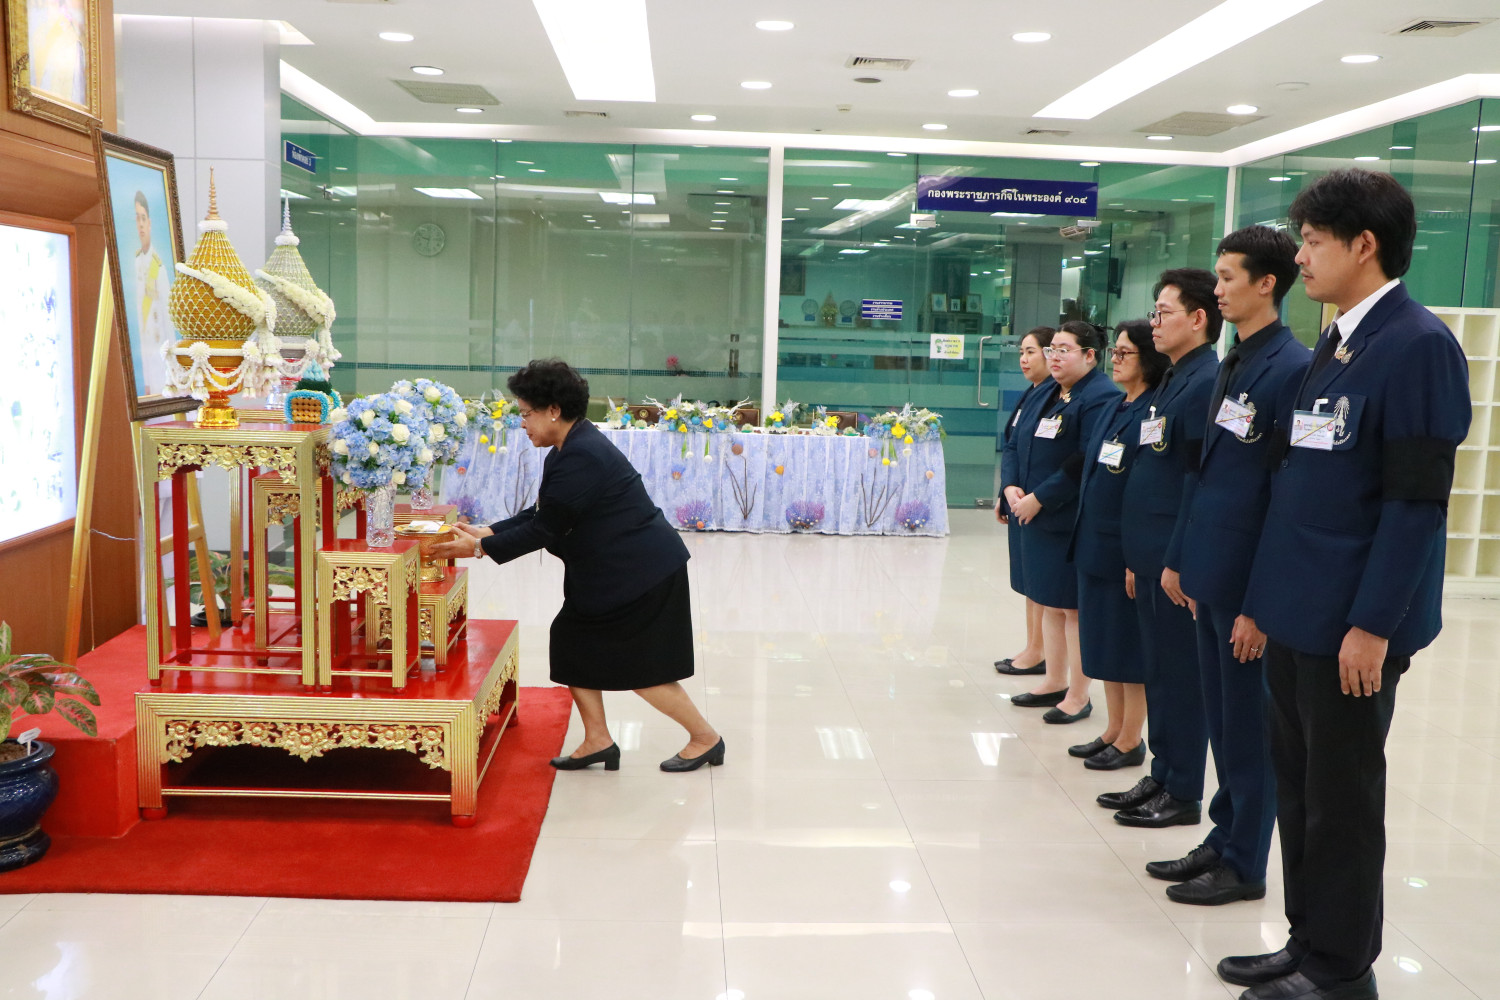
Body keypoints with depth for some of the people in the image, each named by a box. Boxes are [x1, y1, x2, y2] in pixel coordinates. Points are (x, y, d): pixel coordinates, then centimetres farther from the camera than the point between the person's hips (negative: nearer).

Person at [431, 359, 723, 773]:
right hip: (609, 573, 11)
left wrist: (480, 548, -13)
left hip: (642, 571, -11)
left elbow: (544, 529, -21)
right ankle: (597, 740, 22)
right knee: (573, 647, 11)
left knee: (641, 669, 0)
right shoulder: (569, 450, 9)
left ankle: (706, 739, 17)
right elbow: (539, 514, 13)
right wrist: (488, 532, 6)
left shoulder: (581, 457, -24)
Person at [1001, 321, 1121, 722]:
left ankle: (1079, 695, 11)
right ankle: (1054, 681, 28)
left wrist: (1039, 498, -19)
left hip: (1073, 520, -8)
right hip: (1039, 518, 8)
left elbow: (1087, 462, -22)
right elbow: (1022, 446, 16)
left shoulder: (1101, 397, -14)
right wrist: (1013, 487, -2)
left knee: (1074, 606, 0)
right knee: (1050, 603, 16)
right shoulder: (1046, 394, 14)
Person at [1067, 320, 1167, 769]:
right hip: (1095, 543, 9)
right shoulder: (1115, 408, 12)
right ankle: (1113, 730, 27)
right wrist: (1086, 538, 14)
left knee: (1130, 646, 3)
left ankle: (1130, 742, 15)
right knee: (1103, 642, 15)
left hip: (1128, 548, -9)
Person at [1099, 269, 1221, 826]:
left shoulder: (1206, 383, -14)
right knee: (1158, 671, 16)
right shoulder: (1169, 383, 15)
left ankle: (1184, 795, 12)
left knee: (1181, 675, 1)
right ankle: (1161, 776, 27)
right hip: (1151, 558, 9)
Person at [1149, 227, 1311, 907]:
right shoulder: (1232, 364, 12)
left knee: (1249, 723, 5)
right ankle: (1223, 840, 31)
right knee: (1221, 718, 17)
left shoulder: (1292, 368, -16)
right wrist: (1181, 558, 16)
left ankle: (1244, 864, 20)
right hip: (1211, 572, 8)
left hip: (1249, 581, -8)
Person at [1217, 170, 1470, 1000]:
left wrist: (1374, 624, -19)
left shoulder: (1418, 346, -13)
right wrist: (1264, 599, 15)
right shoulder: (1332, 346, 13)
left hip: (1352, 622, -8)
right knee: (1296, 788, 15)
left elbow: (1417, 500, -18)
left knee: (1341, 797, 5)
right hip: (1299, 613, 8)